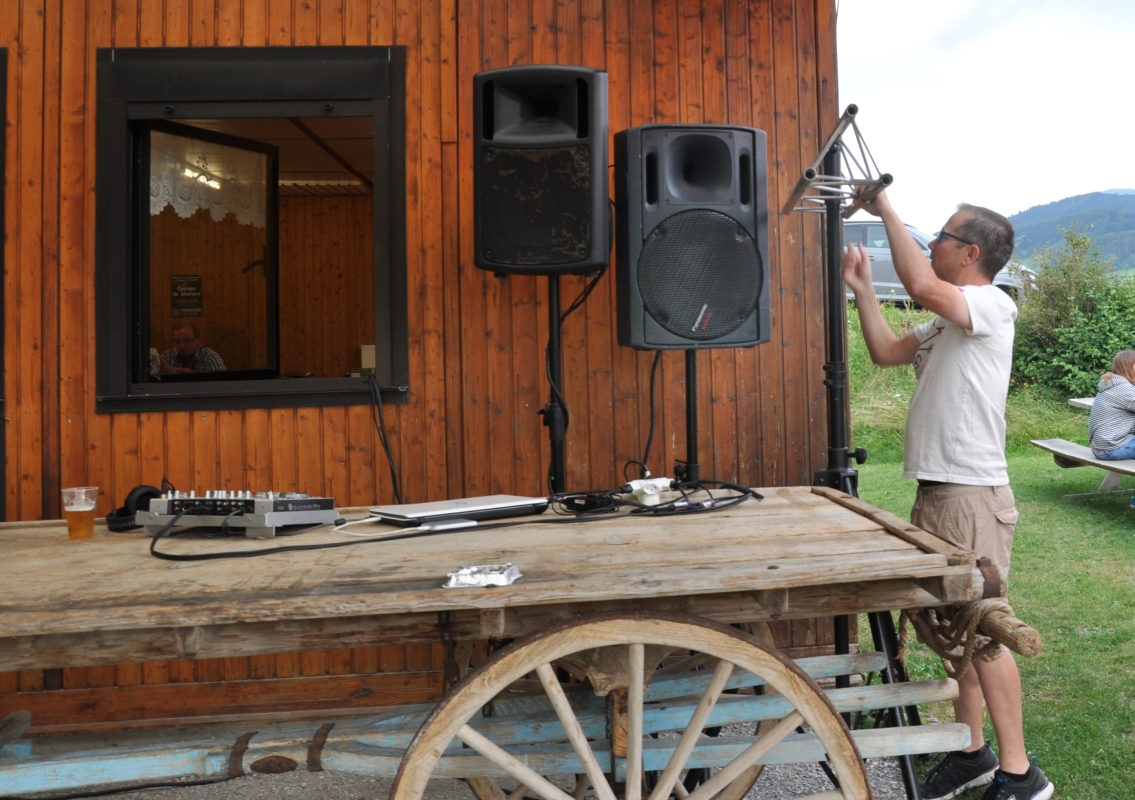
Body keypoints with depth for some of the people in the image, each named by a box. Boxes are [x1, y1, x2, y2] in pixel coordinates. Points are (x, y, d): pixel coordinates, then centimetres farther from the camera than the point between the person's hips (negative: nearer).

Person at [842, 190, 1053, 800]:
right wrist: (860, 287, 16)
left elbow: (922, 286, -28)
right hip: (938, 491, 9)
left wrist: (886, 209, -18)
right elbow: (886, 352, 19)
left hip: (971, 493, -9)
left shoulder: (993, 305, -10)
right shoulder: (946, 323, 19)